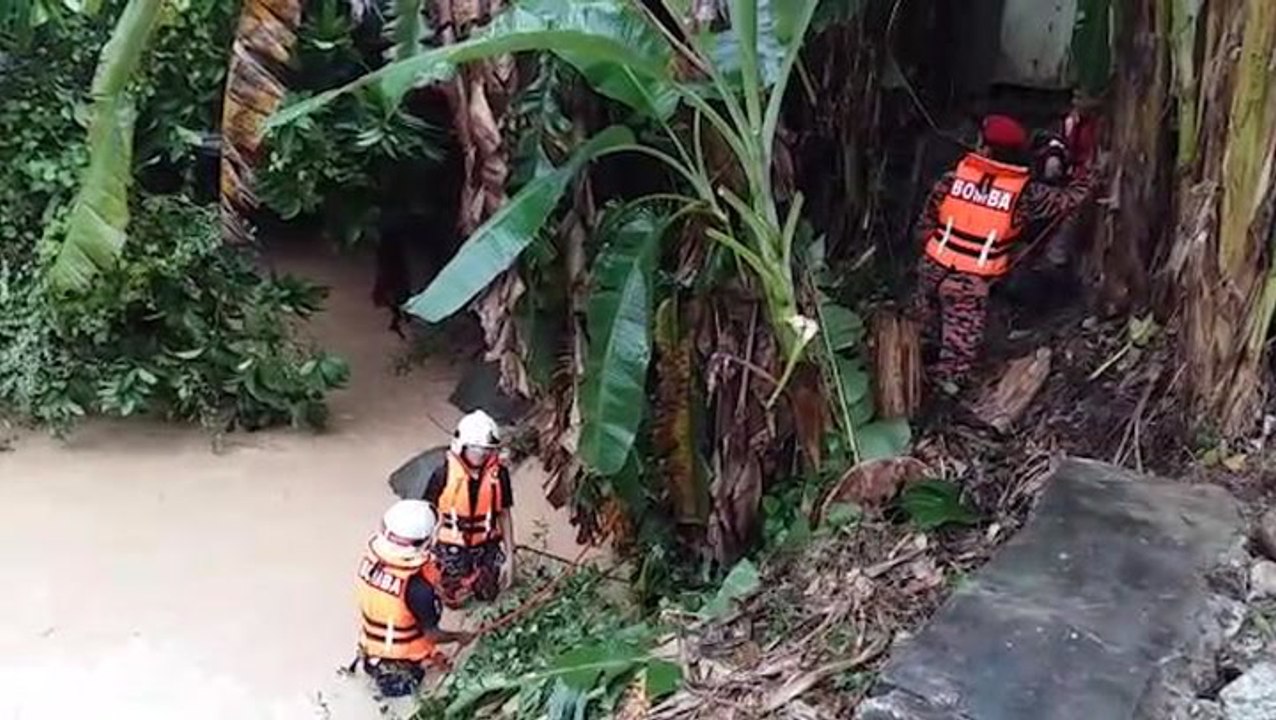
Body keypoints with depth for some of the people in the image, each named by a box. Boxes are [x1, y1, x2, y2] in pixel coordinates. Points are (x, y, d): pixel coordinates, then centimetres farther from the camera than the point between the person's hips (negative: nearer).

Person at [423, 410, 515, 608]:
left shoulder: (499, 473, -16)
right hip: (452, 546, -2)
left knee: (487, 595, 15)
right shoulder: (444, 474, -21)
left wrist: (509, 556, -1)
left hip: (486, 546, 2)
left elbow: (504, 514, -4)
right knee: (453, 600, 10)